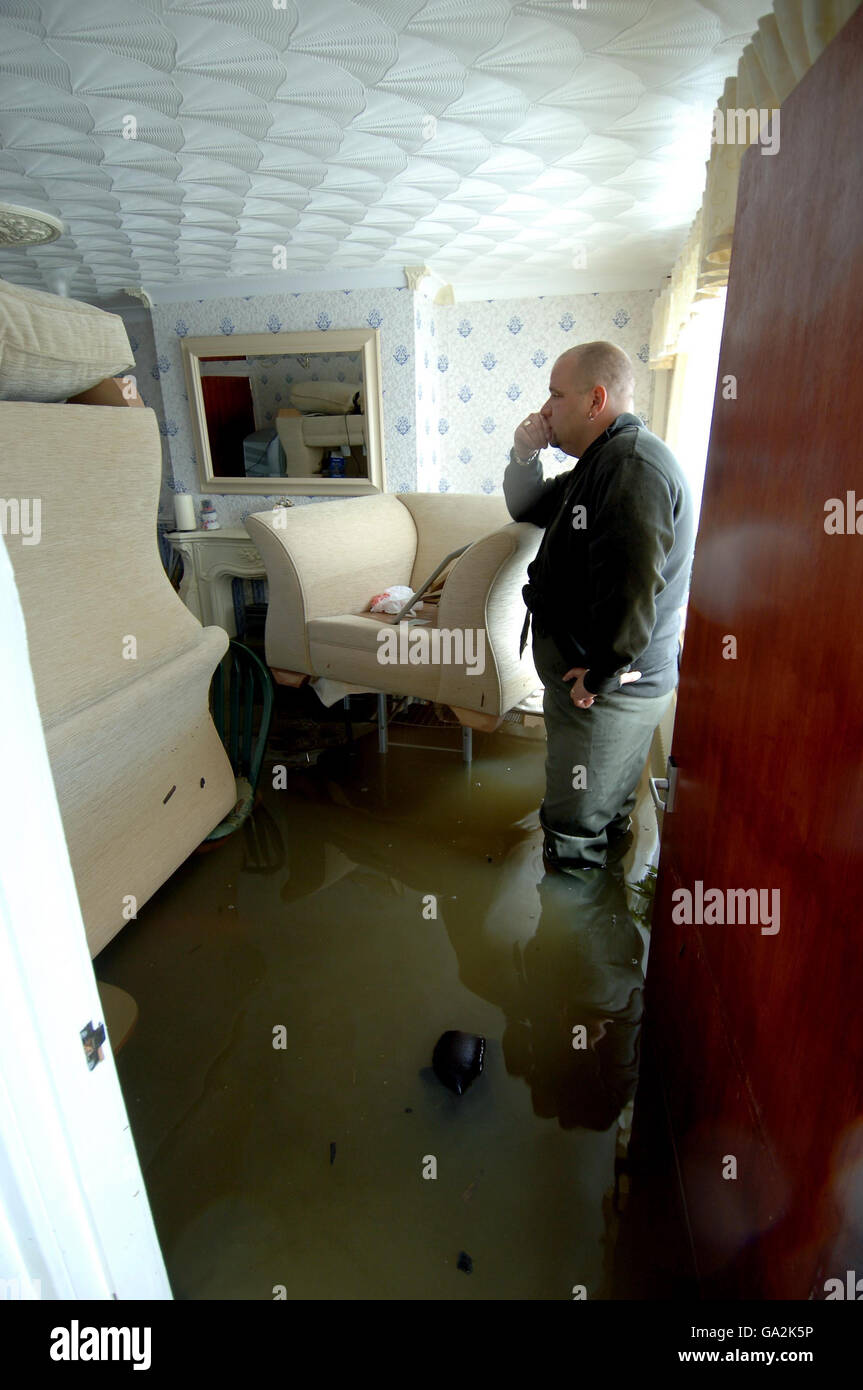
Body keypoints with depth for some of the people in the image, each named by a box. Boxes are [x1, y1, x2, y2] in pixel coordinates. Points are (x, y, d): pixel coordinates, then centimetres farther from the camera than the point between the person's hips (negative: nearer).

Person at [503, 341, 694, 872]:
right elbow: (527, 509, 22)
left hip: (609, 691, -10)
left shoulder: (633, 464, -22)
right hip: (587, 673, 11)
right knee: (603, 817, 26)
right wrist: (525, 455, 3)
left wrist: (602, 674, -21)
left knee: (577, 832, 5)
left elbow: (632, 587, -31)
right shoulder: (604, 461, 14)